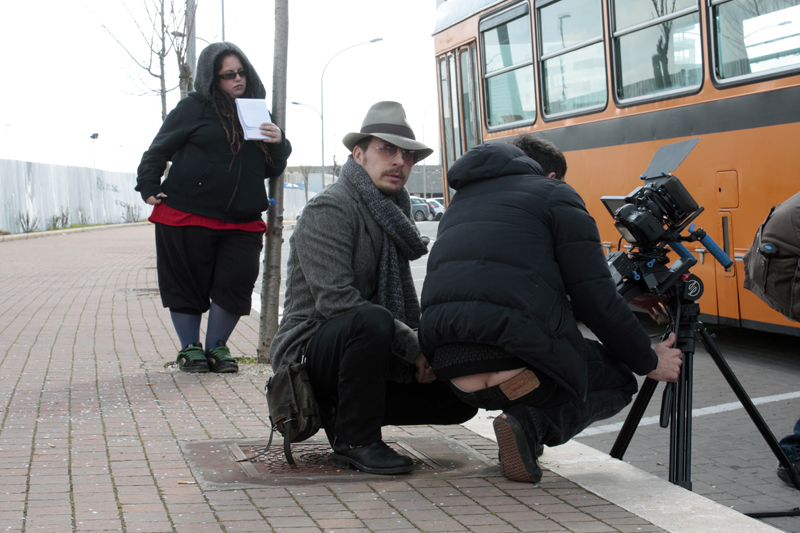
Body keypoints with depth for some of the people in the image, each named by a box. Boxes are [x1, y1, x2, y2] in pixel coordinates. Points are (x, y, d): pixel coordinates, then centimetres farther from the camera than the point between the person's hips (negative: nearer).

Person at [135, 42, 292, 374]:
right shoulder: (194, 108, 1)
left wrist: (278, 144, -1)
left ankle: (216, 347, 13)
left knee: (236, 282, -4)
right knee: (187, 283, 4)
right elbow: (159, 150, 6)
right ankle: (190, 348, 20)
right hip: (187, 216, -3)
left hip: (242, 221, 3)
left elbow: (271, 171, 17)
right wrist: (149, 186, -4)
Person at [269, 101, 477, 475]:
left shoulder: (394, 209, 14)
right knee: (372, 320, -38)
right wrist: (413, 346, -21)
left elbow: (404, 302, 19)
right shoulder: (329, 209, -14)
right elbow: (335, 300, -24)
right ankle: (354, 441, -21)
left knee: (460, 398, -1)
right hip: (309, 354, -8)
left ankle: (343, 413, 8)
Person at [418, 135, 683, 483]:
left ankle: (523, 420, 9)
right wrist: (648, 362, 14)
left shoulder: (459, 202, 29)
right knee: (618, 379, 20)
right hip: (517, 362, -7)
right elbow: (596, 298, 2)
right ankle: (532, 425, -7)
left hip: (454, 374, 7)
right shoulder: (555, 195, 9)